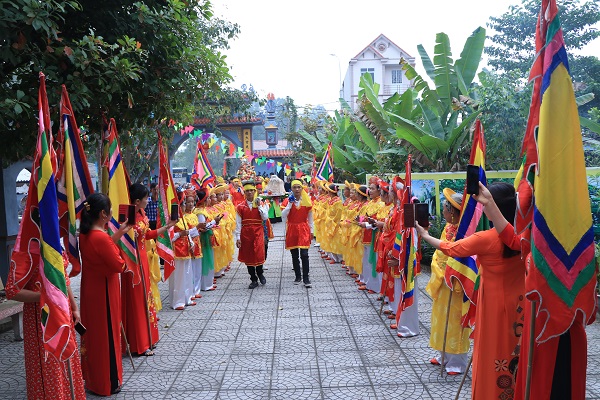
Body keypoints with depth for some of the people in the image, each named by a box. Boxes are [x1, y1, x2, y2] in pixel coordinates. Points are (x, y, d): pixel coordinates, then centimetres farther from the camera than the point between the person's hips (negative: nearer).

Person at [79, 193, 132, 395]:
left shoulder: (85, 235, 2)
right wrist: (120, 257, -1)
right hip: (104, 292, -9)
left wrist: (119, 233, 12)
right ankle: (108, 383, 18)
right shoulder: (101, 237, -26)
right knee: (107, 334, 5)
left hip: (90, 291, 9)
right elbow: (119, 266, -21)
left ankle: (91, 377, 34)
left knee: (92, 331, 19)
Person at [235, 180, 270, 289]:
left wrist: (259, 206, -11)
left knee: (259, 254, -11)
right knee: (248, 256, 4)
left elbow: (265, 217, -9)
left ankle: (260, 273, 19)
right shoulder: (240, 207, 4)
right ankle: (254, 280, 17)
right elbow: (238, 224, 2)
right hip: (246, 233, 1)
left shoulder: (261, 204, 5)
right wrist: (238, 238, -4)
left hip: (258, 232, -1)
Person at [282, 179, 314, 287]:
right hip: (292, 230, 1)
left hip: (303, 229, -1)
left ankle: (306, 278, -4)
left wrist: (311, 231, 8)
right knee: (294, 256, 7)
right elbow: (283, 215, -13)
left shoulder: (307, 201, 2)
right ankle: (298, 276, 20)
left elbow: (310, 218, 9)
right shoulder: (288, 201, 0)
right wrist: (290, 204, -17)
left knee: (304, 255, -11)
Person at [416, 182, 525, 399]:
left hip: (494, 303, -5)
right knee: (514, 350, 17)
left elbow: (450, 249, -7)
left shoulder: (485, 238, -20)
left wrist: (424, 235, 6)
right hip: (518, 301, 5)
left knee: (492, 352, 10)